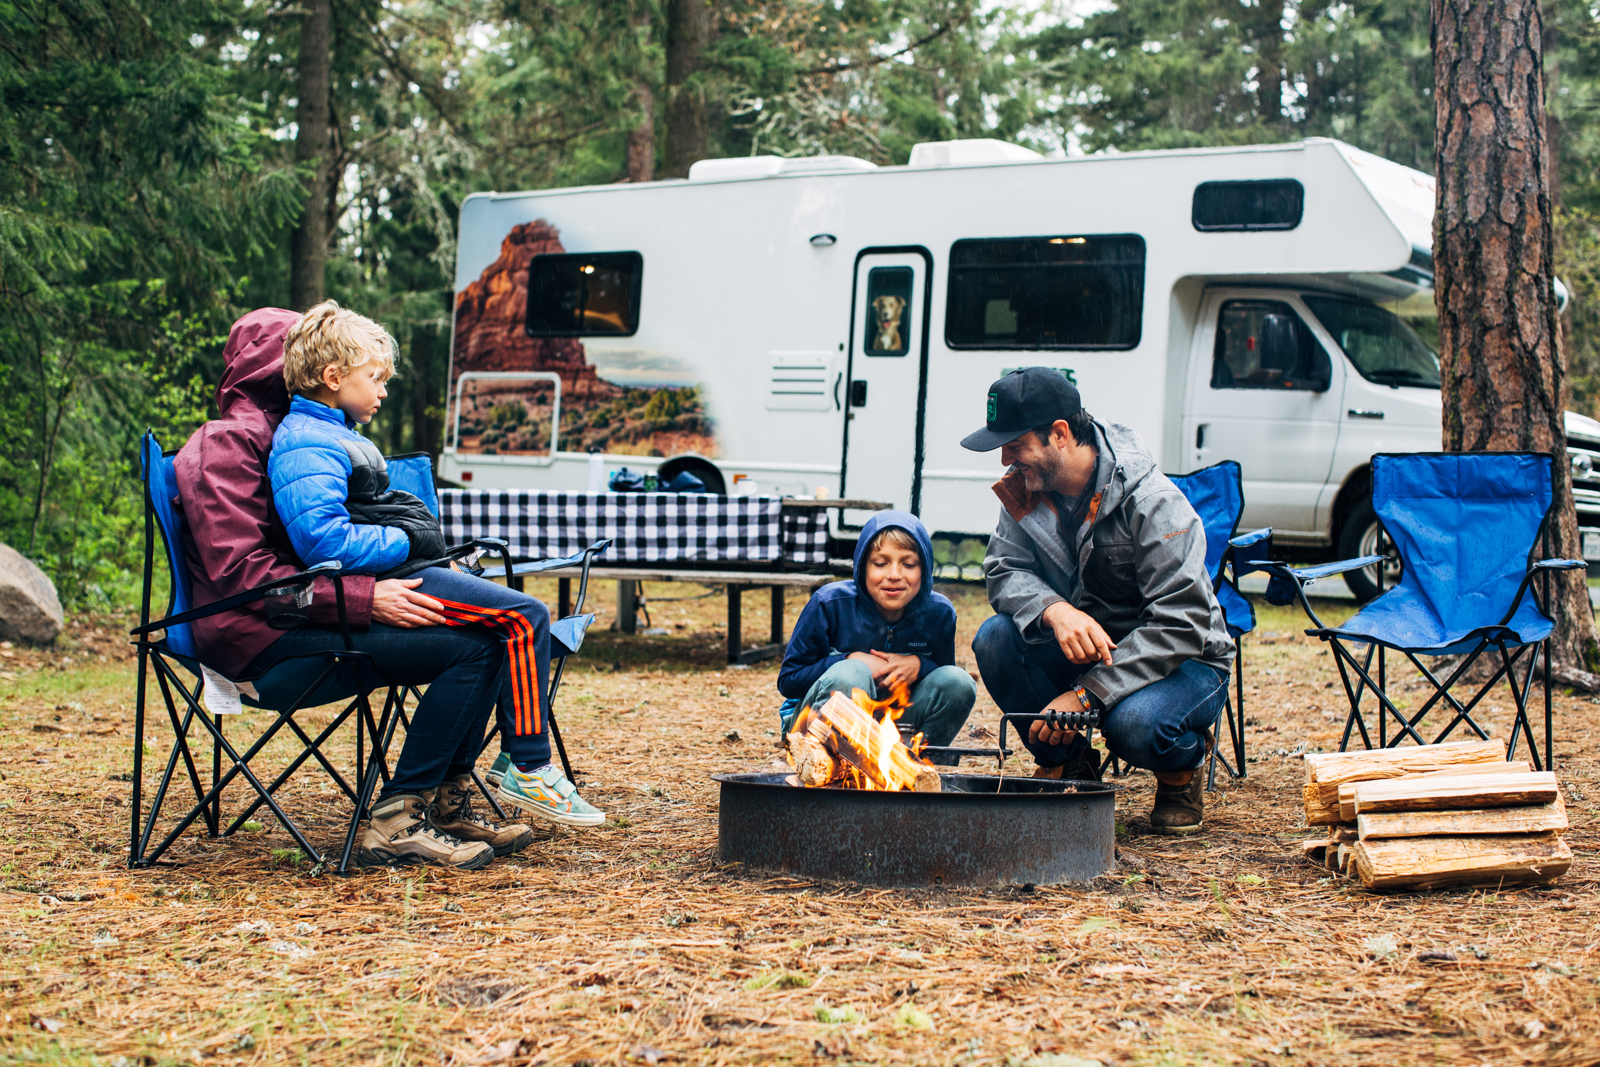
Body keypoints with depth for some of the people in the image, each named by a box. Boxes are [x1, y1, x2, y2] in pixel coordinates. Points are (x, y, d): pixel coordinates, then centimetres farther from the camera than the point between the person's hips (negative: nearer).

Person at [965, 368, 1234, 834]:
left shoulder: (1153, 502, -25)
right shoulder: (1027, 488, -6)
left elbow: (1182, 625, -28)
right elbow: (1004, 570, -8)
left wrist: (1086, 695, -33)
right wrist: (1055, 610, -33)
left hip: (1182, 662, -5)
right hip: (1082, 650, 5)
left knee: (1134, 722, -37)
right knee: (996, 638, -22)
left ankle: (1180, 776, 2)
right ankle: (1068, 764, 2)